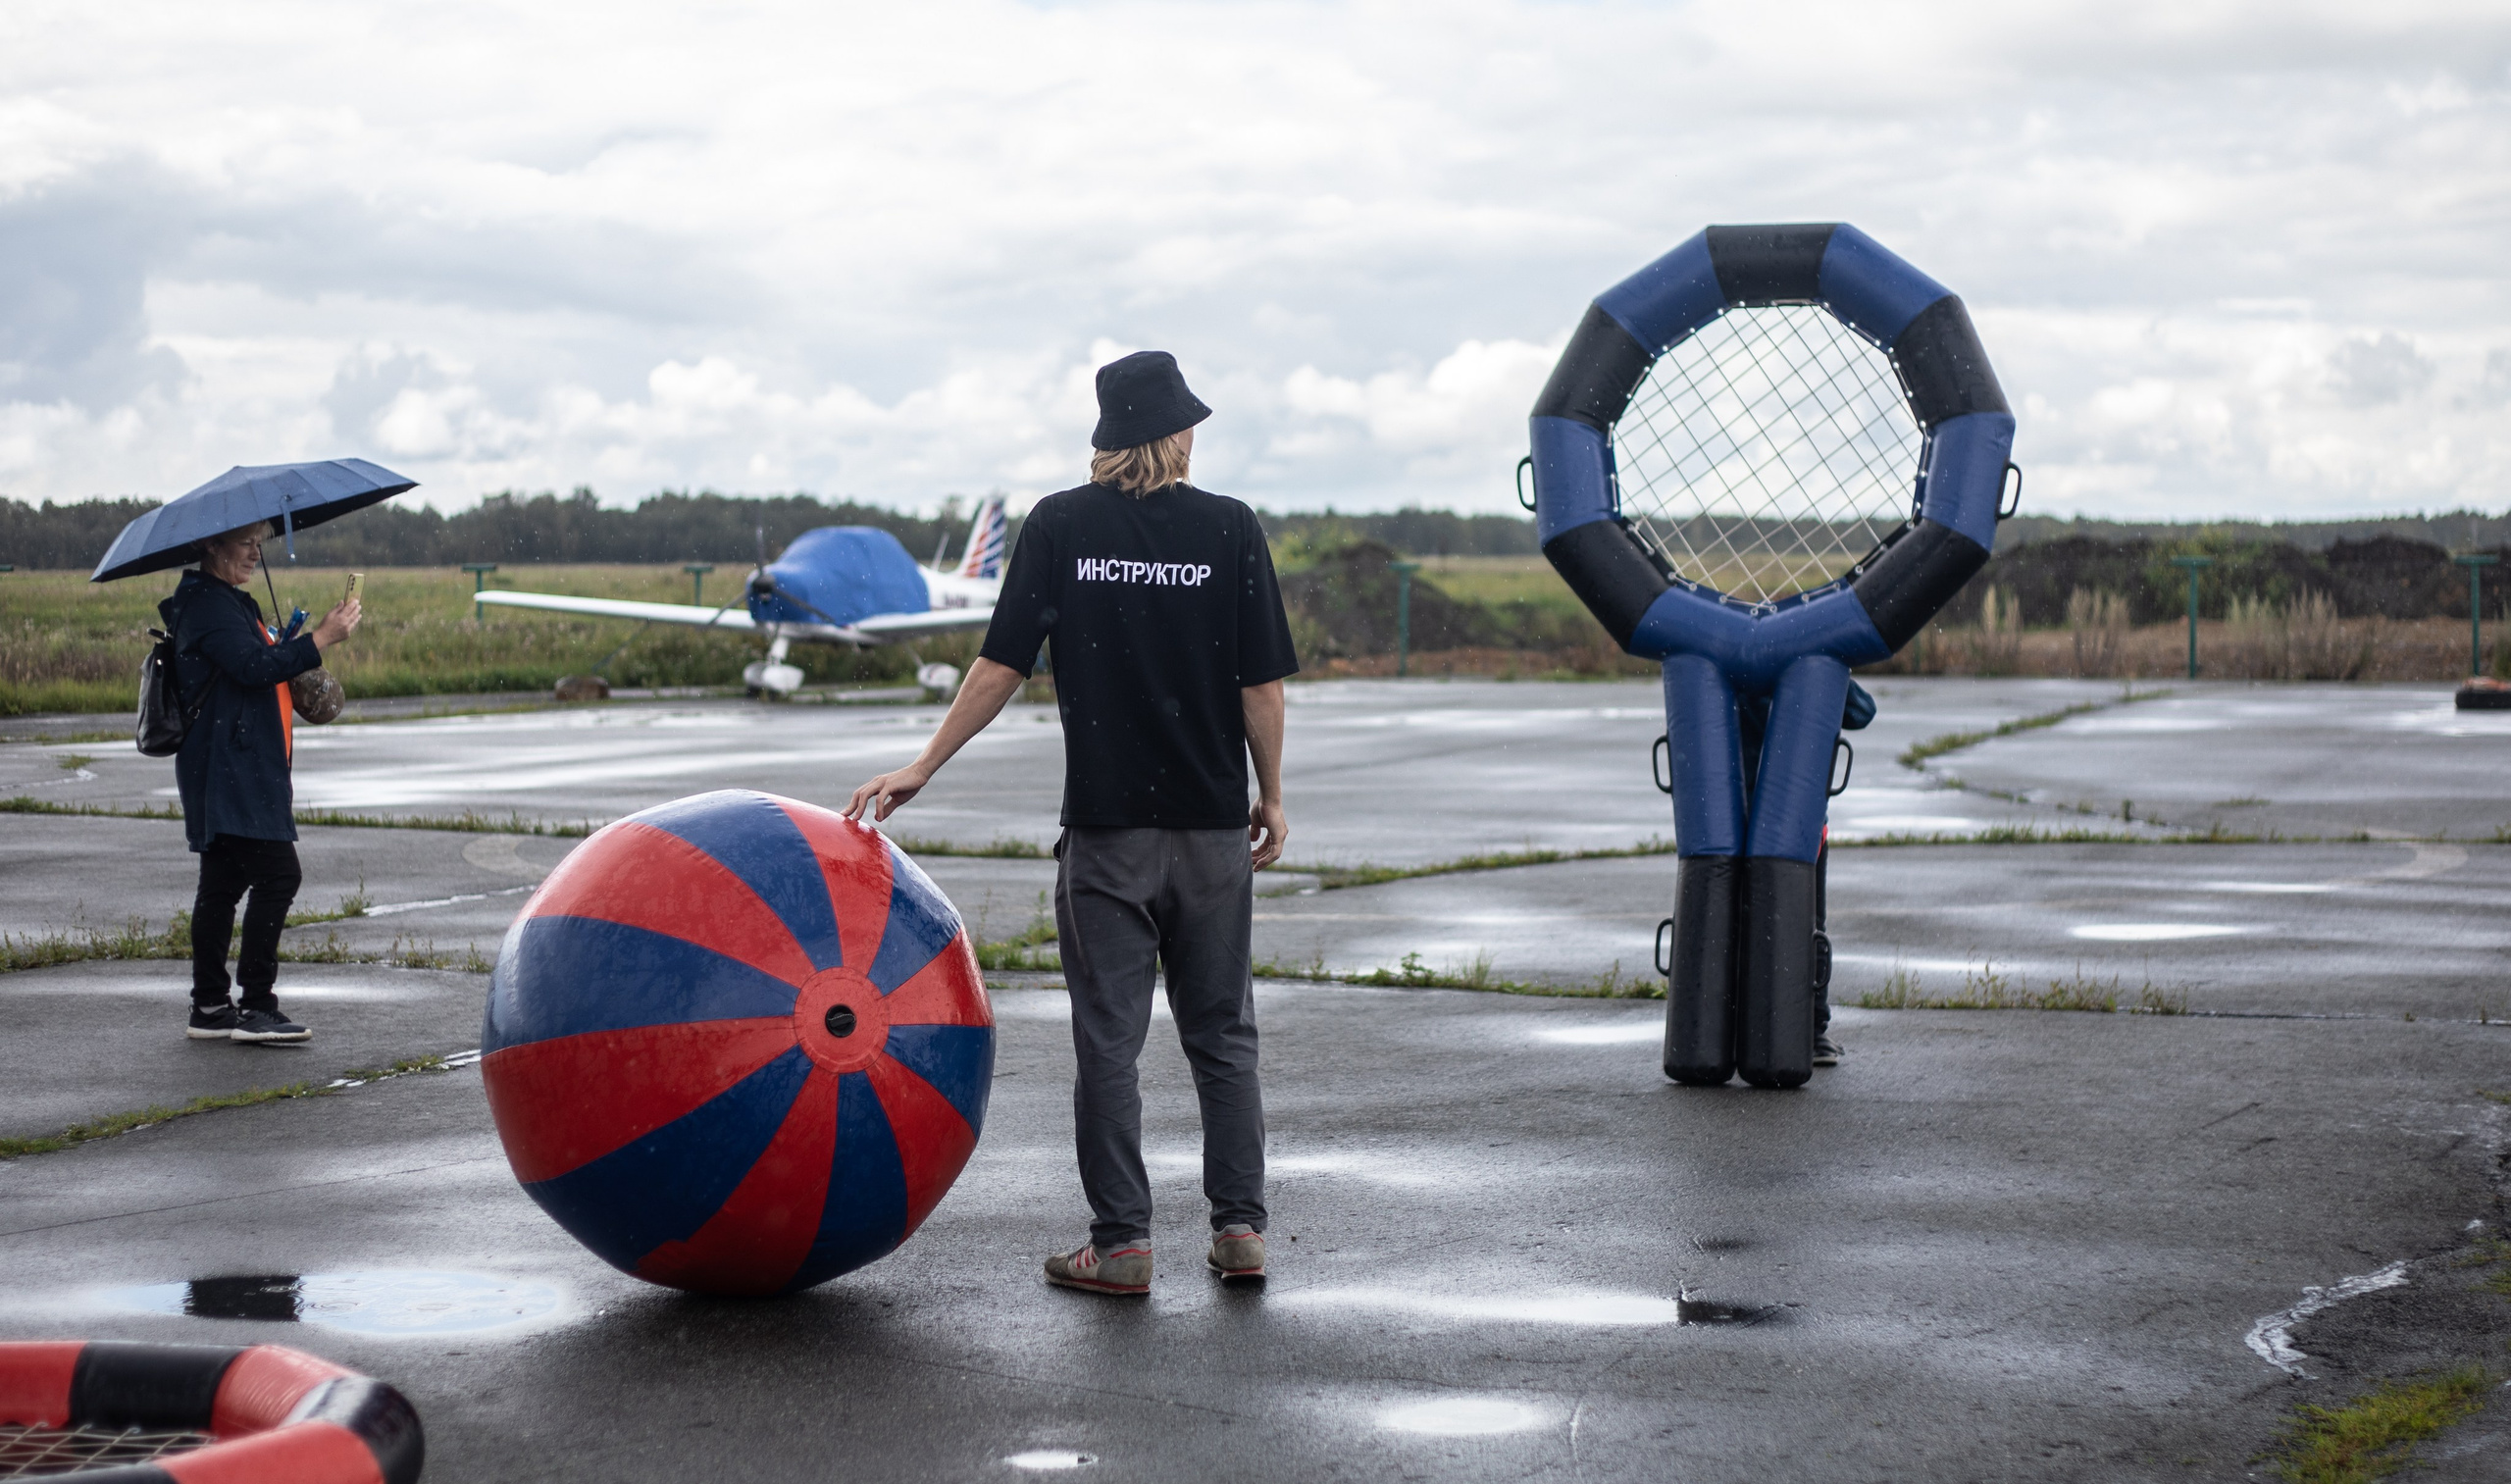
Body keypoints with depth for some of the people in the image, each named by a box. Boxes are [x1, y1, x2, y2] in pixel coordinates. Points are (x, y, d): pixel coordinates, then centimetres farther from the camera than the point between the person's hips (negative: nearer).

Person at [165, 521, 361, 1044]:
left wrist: (288, 647, 11)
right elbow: (255, 666, -24)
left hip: (244, 768, 11)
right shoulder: (207, 605, -12)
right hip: (229, 771, -11)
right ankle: (256, 1007, -11)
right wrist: (322, 638, -21)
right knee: (277, 874, -13)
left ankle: (210, 1009, 13)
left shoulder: (229, 603, 21)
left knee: (222, 883, 10)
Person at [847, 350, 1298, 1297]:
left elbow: (1002, 665, -4)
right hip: (1212, 826, 1)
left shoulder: (1061, 525, -2)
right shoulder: (1229, 528, -2)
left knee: (1108, 1041, 4)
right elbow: (1263, 687, -2)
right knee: (1221, 1034, 12)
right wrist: (1270, 799, 10)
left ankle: (1122, 1245, 6)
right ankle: (1240, 1228, 12)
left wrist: (924, 766, 5)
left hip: (1105, 826, -1)